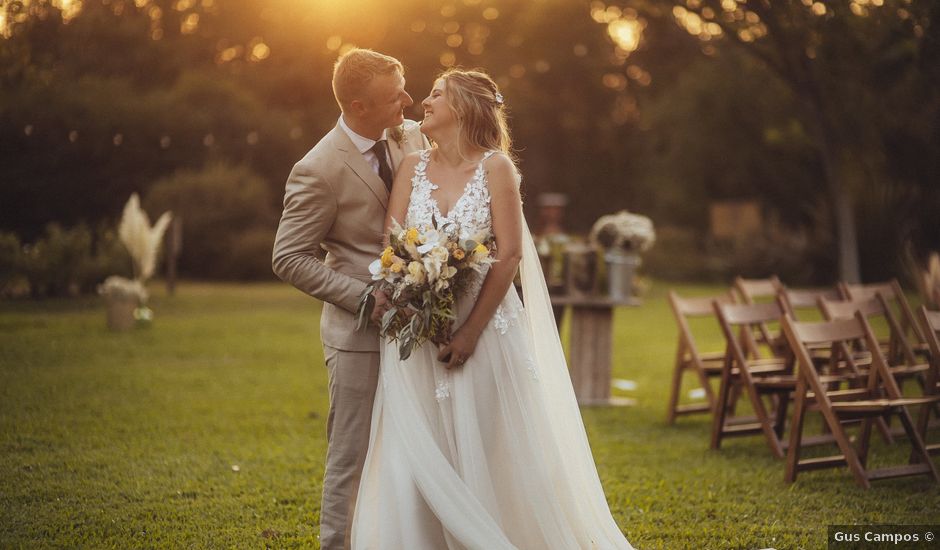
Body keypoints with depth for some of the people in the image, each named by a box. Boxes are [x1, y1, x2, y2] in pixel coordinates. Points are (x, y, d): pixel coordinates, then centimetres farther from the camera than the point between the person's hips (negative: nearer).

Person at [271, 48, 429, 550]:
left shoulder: (412, 138, 1)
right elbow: (289, 259, -12)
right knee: (352, 458, 3)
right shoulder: (319, 170, -17)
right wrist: (366, 297, -18)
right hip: (361, 334, -6)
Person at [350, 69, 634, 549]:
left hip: (485, 328, -3)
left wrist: (471, 331, -14)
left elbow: (509, 254, -9)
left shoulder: (495, 166, -4)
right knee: (417, 456, 1)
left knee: (488, 452, 1)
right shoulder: (412, 168, 7)